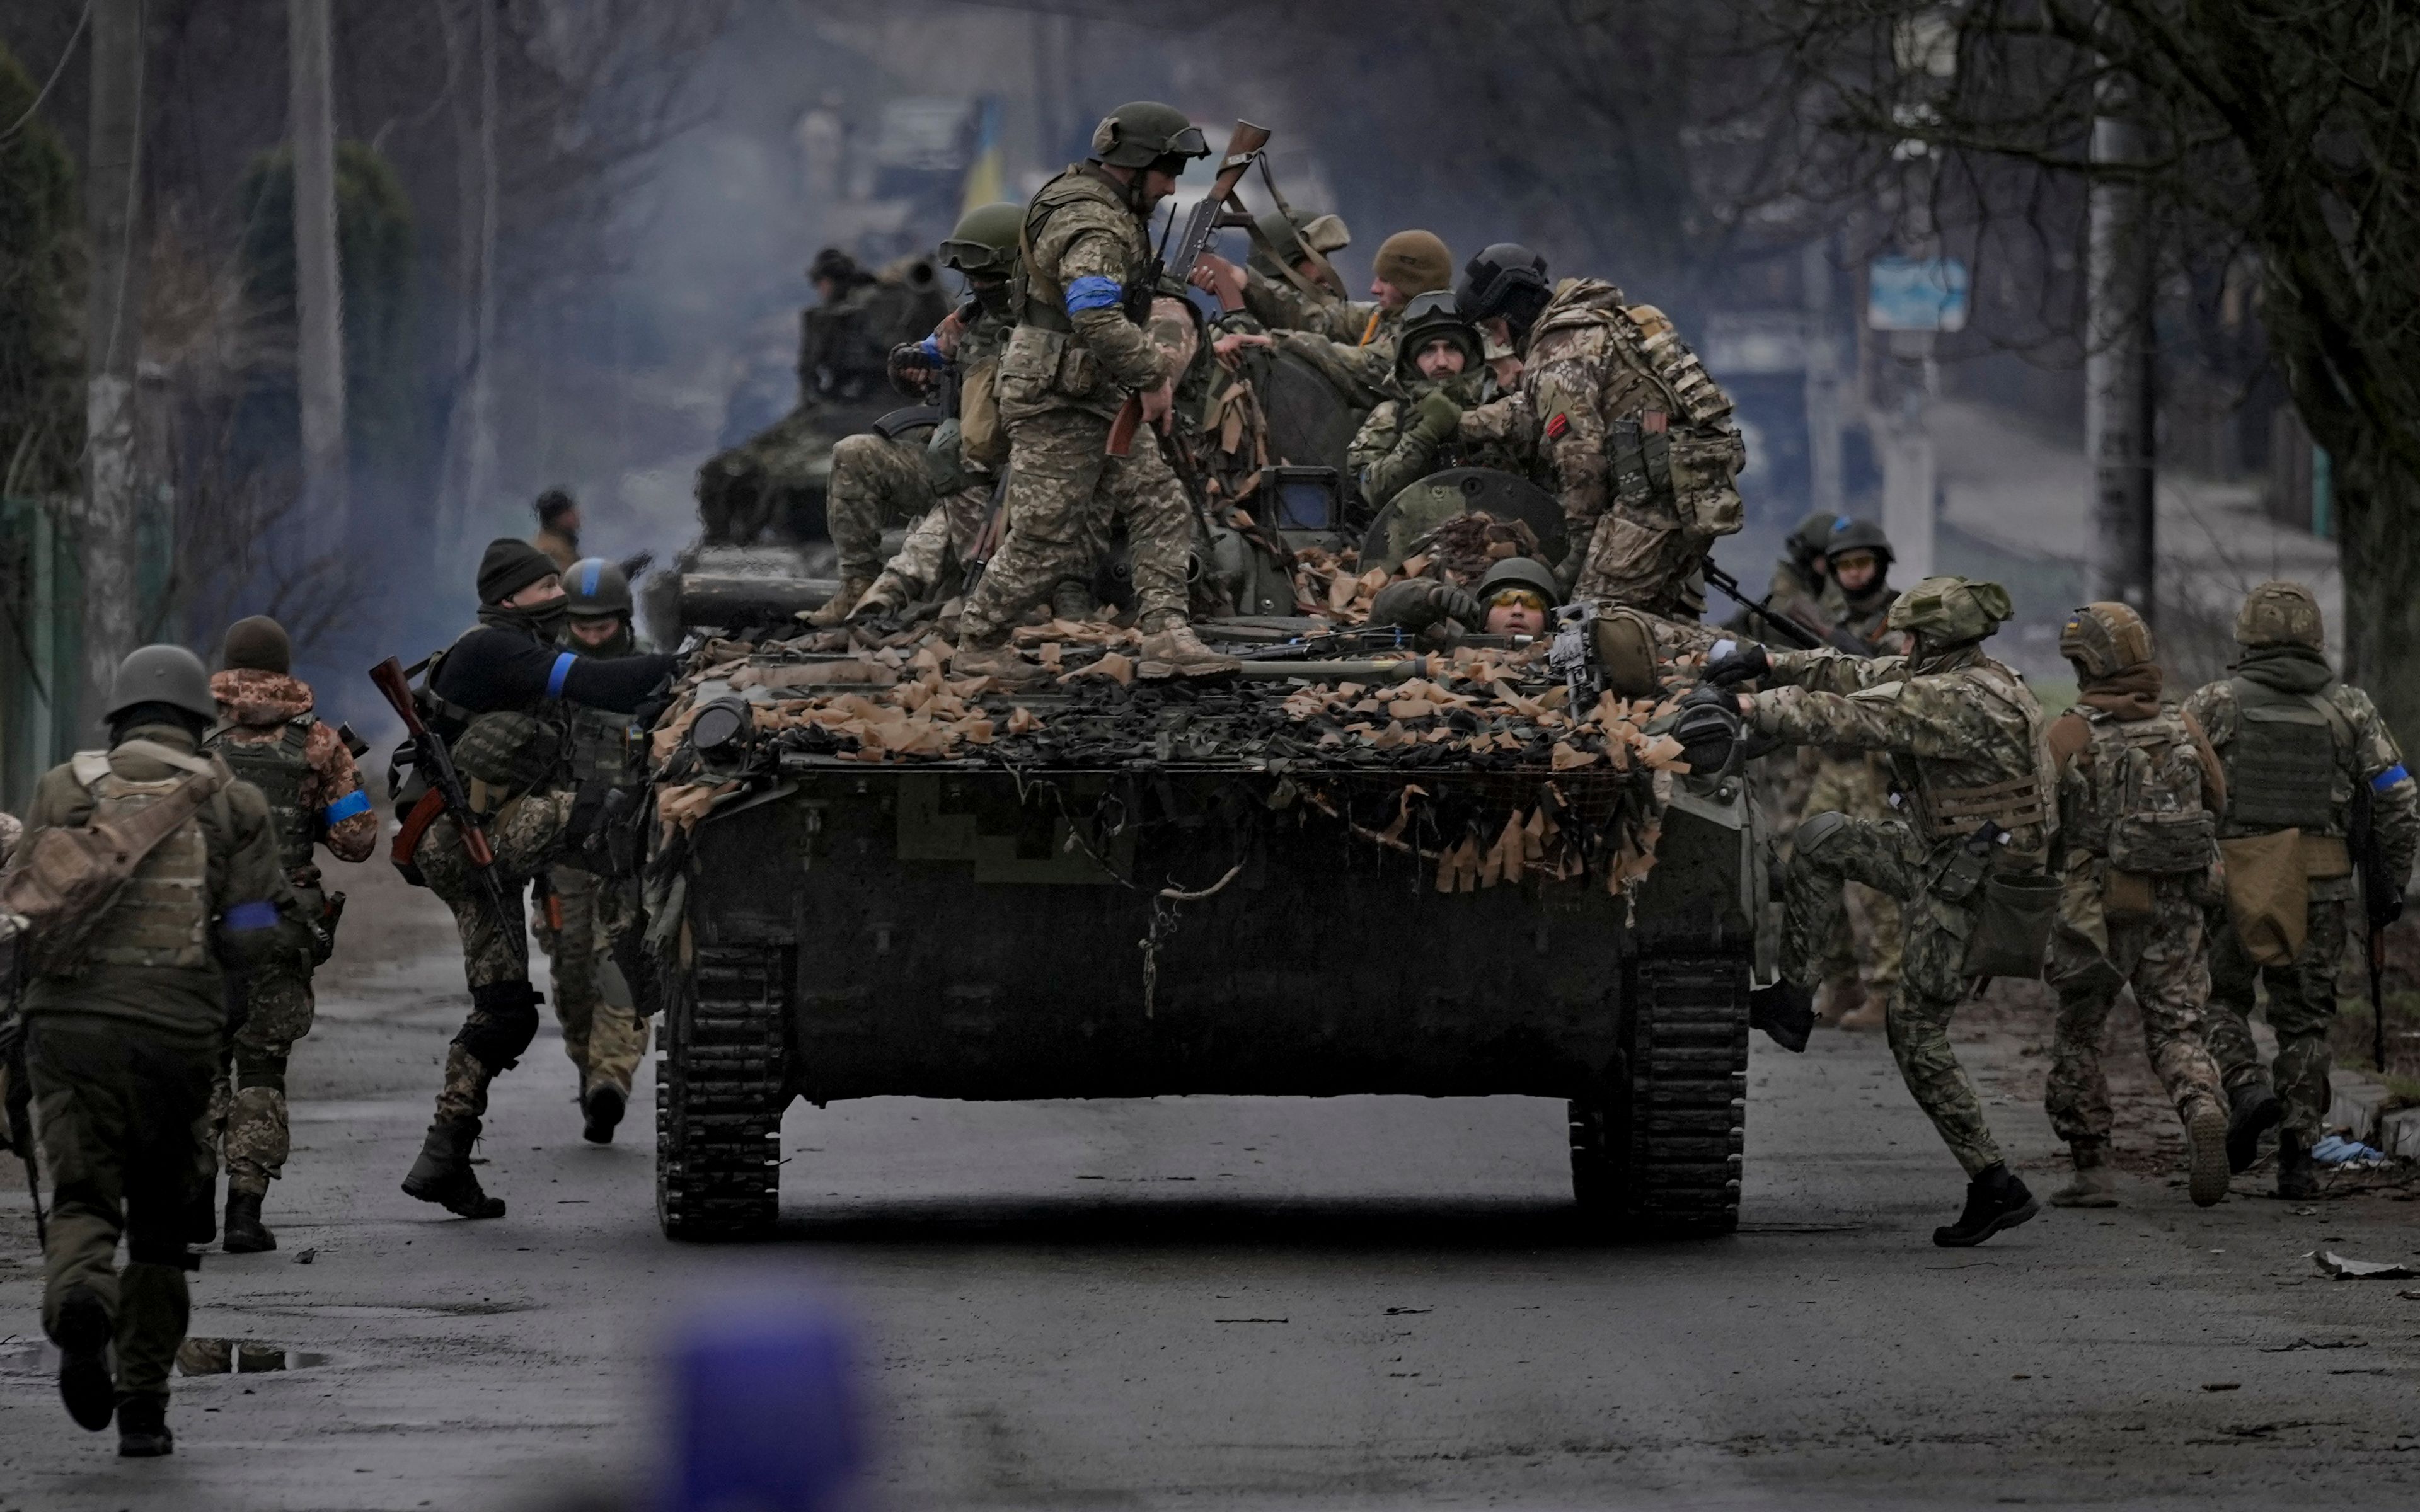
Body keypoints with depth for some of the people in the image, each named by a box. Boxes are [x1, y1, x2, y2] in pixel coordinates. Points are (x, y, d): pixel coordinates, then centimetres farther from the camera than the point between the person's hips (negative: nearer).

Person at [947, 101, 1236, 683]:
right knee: (1047, 539, -3)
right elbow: (1097, 318, -36)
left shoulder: (1113, 210, 12)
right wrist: (1152, 374, -29)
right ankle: (978, 646, 11)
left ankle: (1166, 637, -6)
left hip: (1102, 397, 10)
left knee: (1160, 507, 1)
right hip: (1055, 401, -10)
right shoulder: (1092, 226, -22)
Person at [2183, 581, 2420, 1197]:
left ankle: (2246, 1085, -12)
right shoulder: (2350, 708, 4)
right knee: (2304, 1018, 11)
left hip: (2233, 883, -2)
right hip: (2320, 889, 2)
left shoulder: (2217, 704, -1)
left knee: (2219, 999, 16)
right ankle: (2298, 1157, 6)